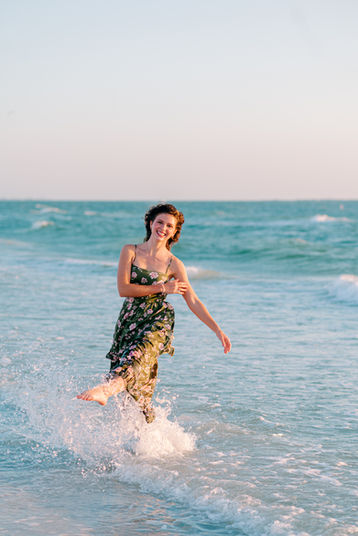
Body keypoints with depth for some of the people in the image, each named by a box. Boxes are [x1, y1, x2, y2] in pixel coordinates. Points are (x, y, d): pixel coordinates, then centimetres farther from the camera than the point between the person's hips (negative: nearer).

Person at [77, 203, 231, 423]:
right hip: (130, 320, 3)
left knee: (139, 354, -33)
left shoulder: (174, 265, 3)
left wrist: (218, 330, -4)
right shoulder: (130, 252, 4)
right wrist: (162, 288, -9)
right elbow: (123, 289, -6)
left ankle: (107, 389, -59)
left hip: (157, 322, -3)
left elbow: (193, 301, 3)